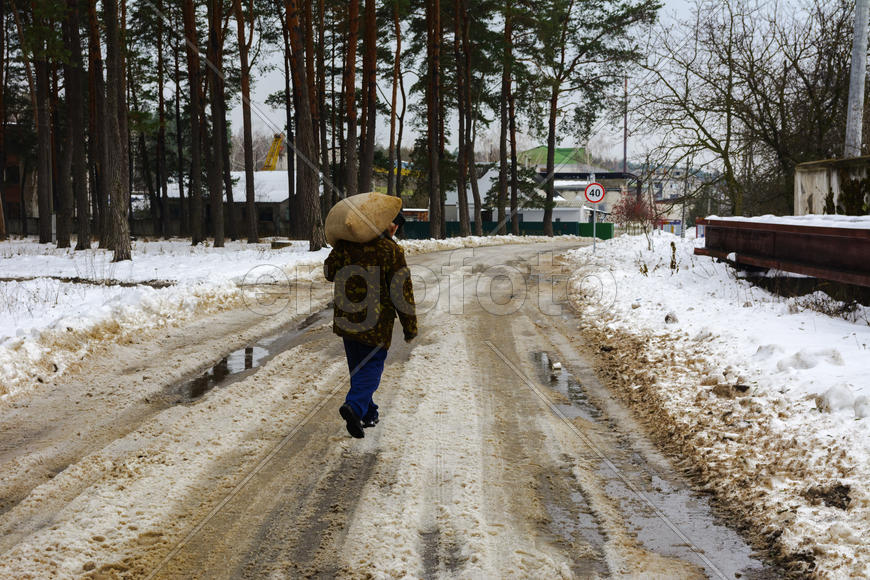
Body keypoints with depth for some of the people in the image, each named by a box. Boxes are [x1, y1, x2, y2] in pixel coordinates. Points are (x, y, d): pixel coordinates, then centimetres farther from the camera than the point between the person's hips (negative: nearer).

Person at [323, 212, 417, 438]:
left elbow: (329, 271, 10)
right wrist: (410, 327, -3)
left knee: (357, 366, 18)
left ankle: (368, 413, 26)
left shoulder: (346, 243, -1)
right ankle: (355, 407, -19)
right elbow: (402, 292, -11)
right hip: (376, 322, -5)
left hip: (346, 318, 5)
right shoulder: (392, 251, -13)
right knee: (372, 367, 4)